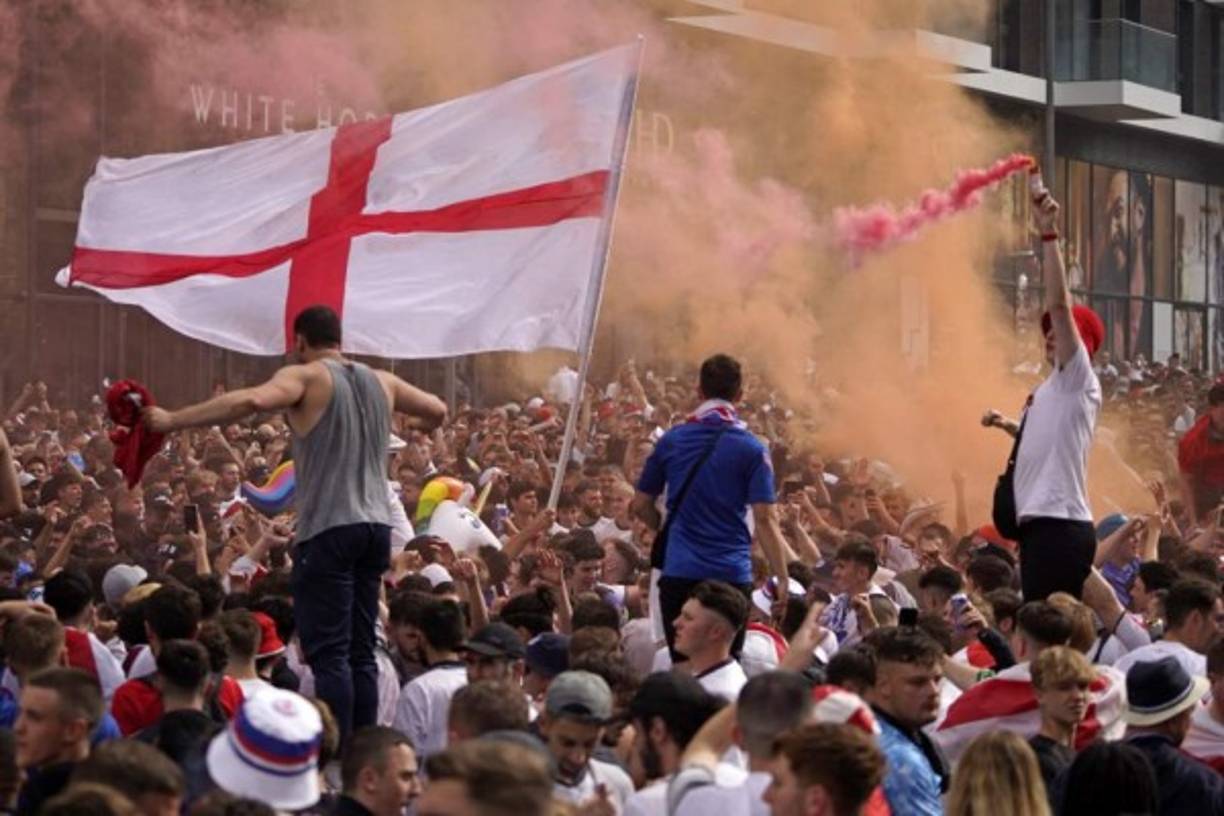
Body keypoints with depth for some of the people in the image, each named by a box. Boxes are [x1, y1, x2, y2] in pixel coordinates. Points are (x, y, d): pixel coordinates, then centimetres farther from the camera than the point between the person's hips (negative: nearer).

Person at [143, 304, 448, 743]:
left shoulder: (305, 377, -5)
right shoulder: (380, 382, 14)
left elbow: (253, 400, -23)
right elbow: (437, 409, 24)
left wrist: (173, 420, -21)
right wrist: (419, 428, 48)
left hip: (328, 529, -6)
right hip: (375, 525, 7)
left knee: (328, 653, -7)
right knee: (361, 651, 11)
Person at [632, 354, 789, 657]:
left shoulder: (672, 441, 4)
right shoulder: (752, 450, -4)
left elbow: (641, 506, 11)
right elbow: (765, 519, -11)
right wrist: (783, 581, -9)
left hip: (679, 572, 2)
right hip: (732, 574, -2)